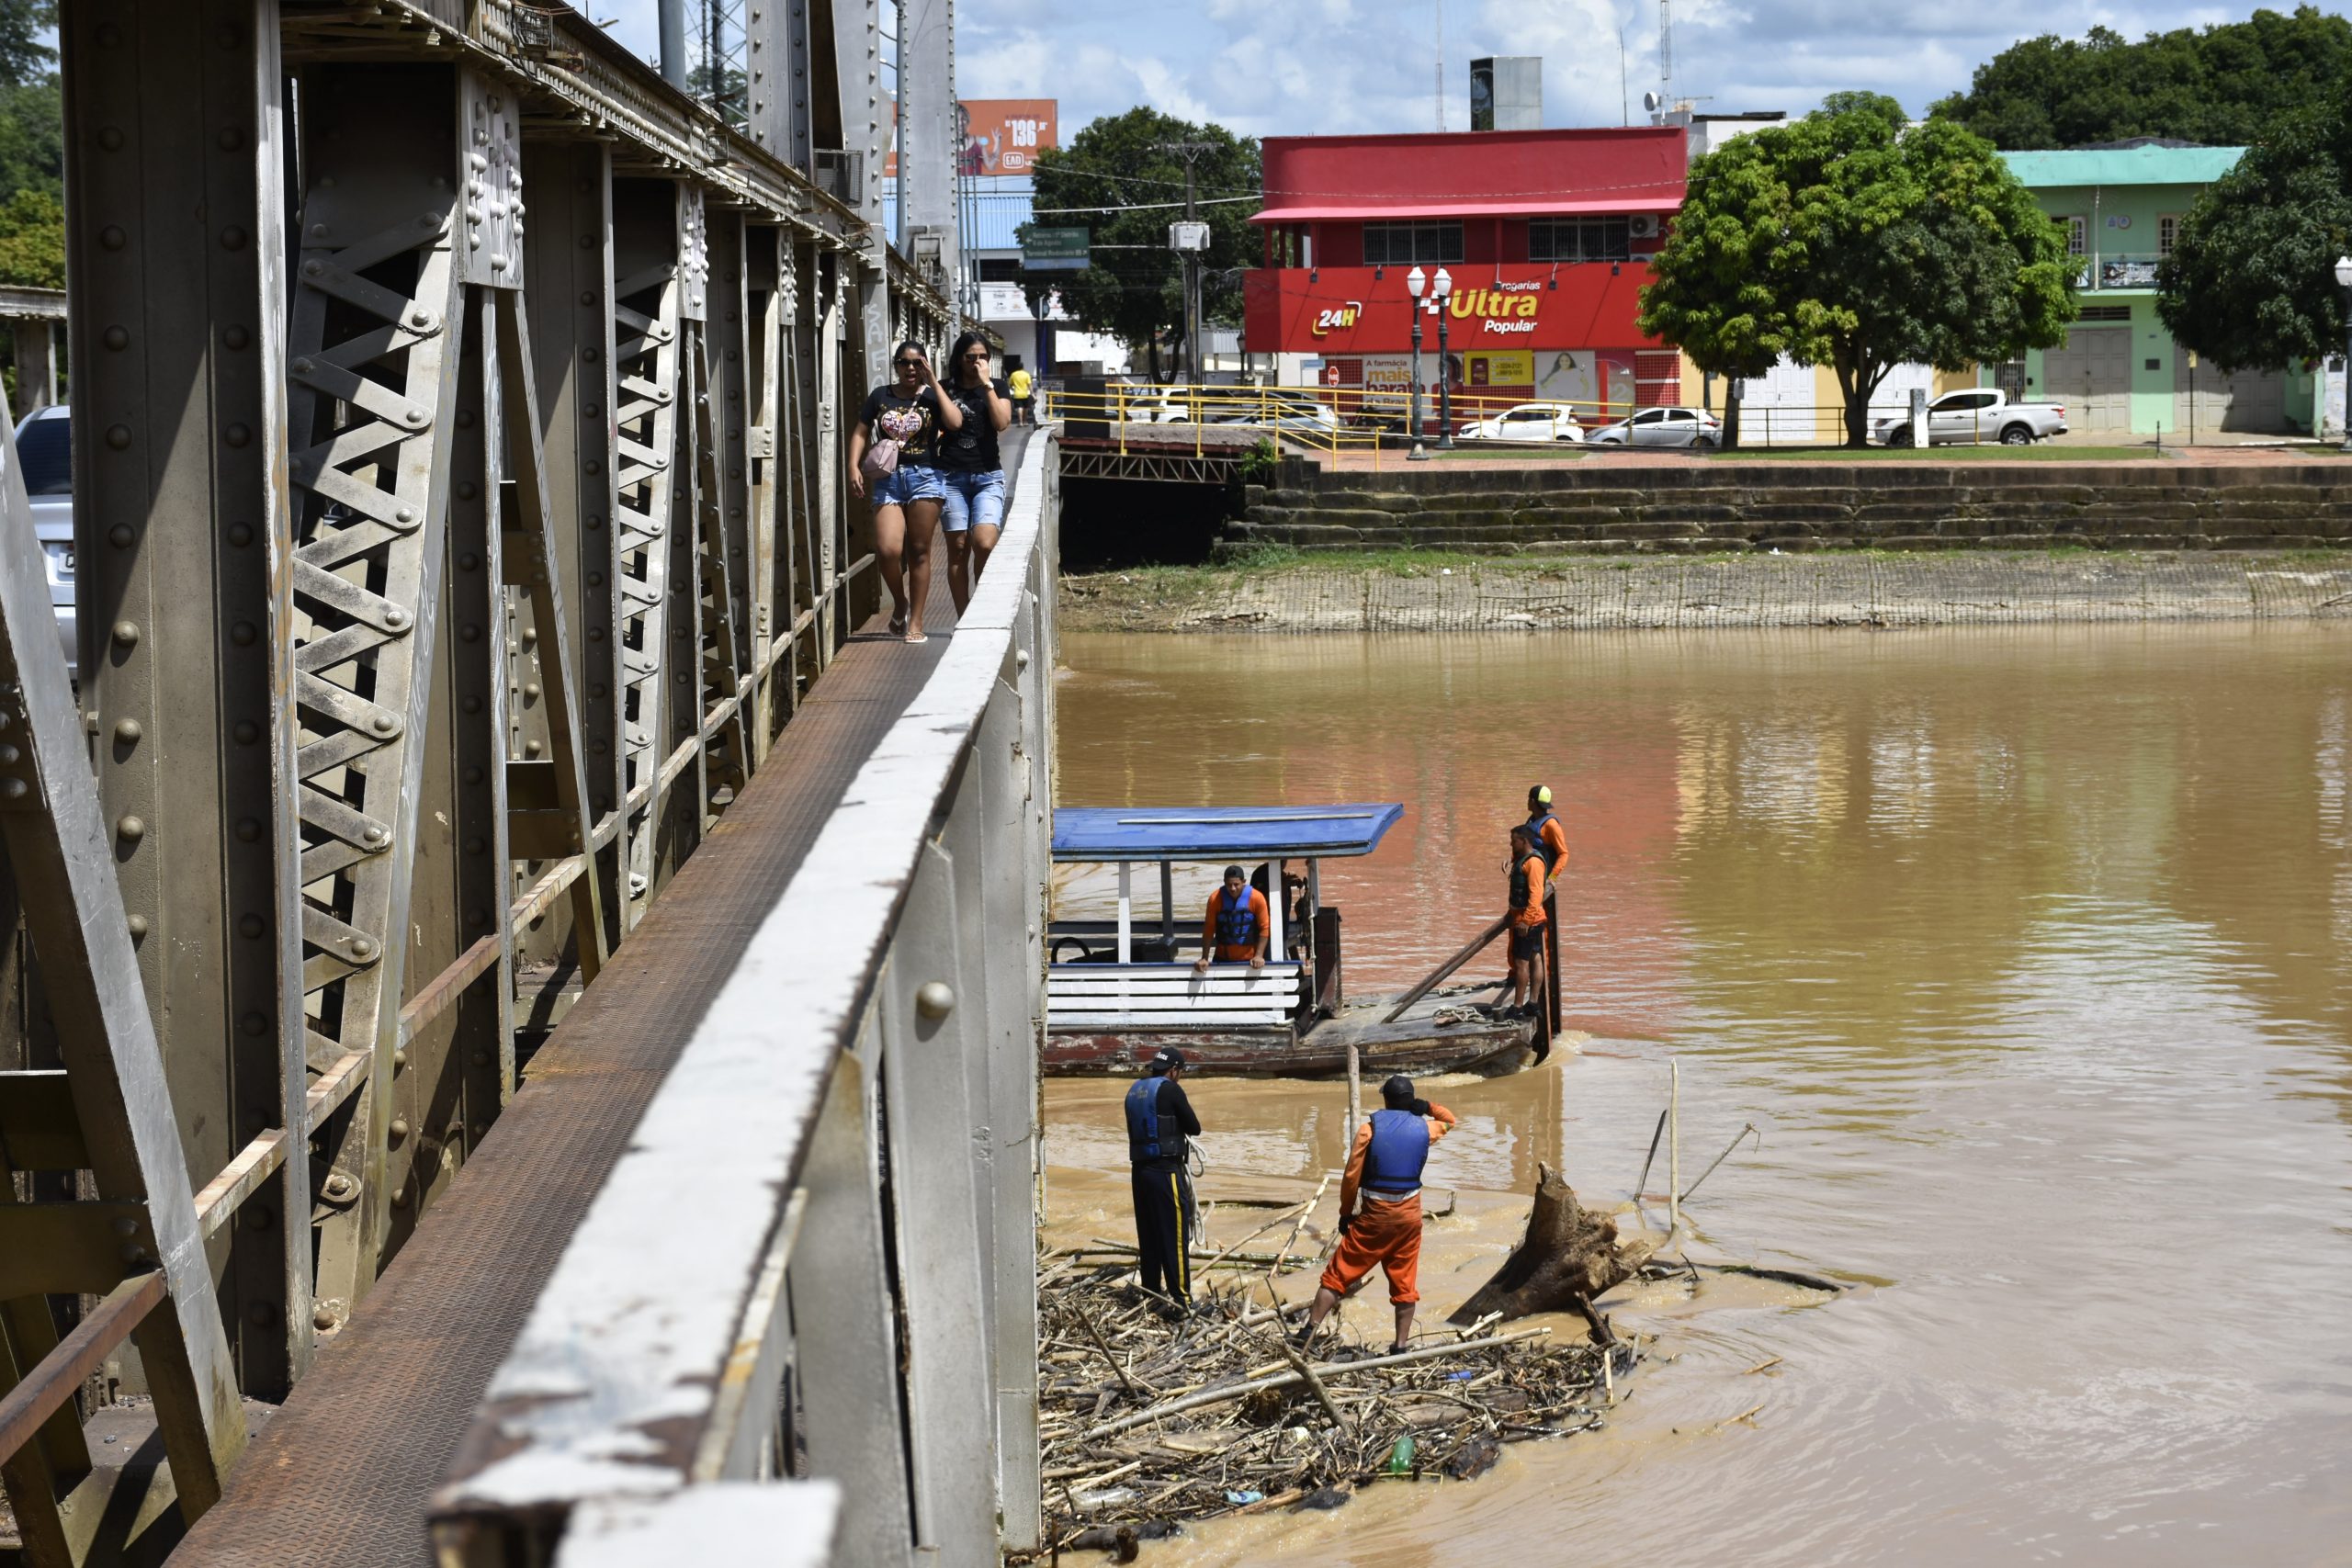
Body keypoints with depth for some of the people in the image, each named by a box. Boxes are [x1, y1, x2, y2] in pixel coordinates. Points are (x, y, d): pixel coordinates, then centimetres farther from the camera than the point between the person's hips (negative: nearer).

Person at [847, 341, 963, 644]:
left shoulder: (932, 397, 5)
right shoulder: (880, 396, 10)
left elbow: (955, 422, -13)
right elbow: (861, 433, 11)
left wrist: (934, 383, -9)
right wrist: (854, 466, -4)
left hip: (924, 477, -1)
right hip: (888, 479, 1)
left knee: (918, 551, 2)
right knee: (888, 549, -14)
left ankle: (915, 621, 9)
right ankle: (899, 603, 14)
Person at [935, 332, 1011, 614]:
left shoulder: (996, 388, 8)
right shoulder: (945, 390, 7)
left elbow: (1002, 422, -8)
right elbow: (934, 431, 11)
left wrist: (987, 385, -10)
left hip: (988, 476, 0)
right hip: (952, 476, 0)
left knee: (984, 544, -18)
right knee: (958, 548, -1)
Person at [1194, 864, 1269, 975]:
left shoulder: (1257, 898, -14)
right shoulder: (1215, 899, -12)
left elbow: (1264, 928, -8)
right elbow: (1209, 929, -7)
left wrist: (1259, 956, -15)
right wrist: (1204, 958, -10)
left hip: (1249, 959, -1)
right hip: (1223, 958, 1)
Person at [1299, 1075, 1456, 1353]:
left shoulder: (1371, 1127, -7)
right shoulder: (1424, 1128, 2)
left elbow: (1352, 1175, -7)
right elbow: (1449, 1121, 27)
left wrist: (1346, 1213, 2)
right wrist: (1428, 1107, 12)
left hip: (1374, 1214, -3)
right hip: (1409, 1215, 3)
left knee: (1339, 1274, 3)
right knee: (1404, 1282, 11)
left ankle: (1310, 1331, -2)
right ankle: (1401, 1345, 10)